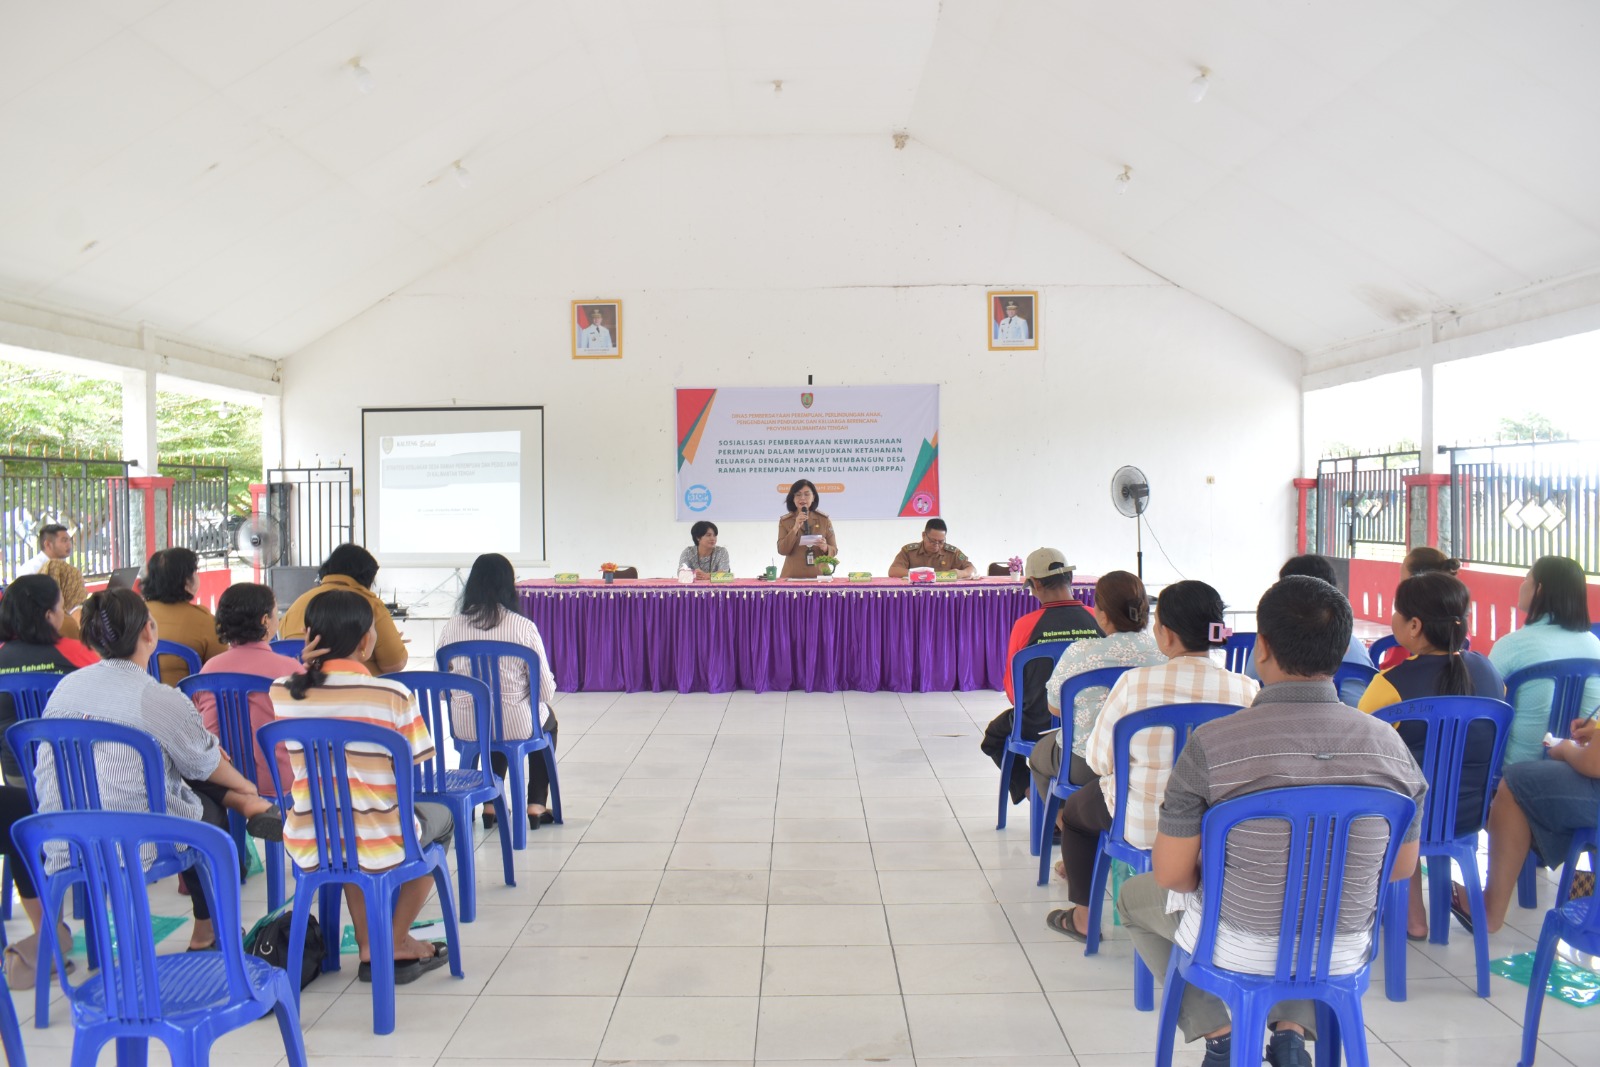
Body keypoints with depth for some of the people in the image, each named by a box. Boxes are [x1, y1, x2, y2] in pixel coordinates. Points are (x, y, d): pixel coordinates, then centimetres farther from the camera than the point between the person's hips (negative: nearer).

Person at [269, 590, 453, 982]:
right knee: (439, 816, 28)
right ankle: (396, 943, 27)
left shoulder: (282, 693, -6)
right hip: (377, 849, -4)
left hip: (307, 850, 4)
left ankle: (369, 947, 32)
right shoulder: (393, 695, -18)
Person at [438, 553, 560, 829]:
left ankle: (490, 803, 35)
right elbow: (546, 691, -10)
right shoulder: (523, 626, -15)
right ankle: (536, 805, 30)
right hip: (517, 726, -3)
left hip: (465, 727, 3)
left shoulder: (451, 627, -6)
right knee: (548, 718, 32)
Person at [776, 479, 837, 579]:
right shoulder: (784, 521, 4)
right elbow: (782, 551, -6)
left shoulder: (824, 520, 5)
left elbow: (834, 550, 6)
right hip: (793, 576, 0)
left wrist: (825, 547, -16)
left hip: (819, 575, 1)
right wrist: (795, 528, -15)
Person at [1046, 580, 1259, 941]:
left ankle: (1083, 916, 38)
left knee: (1075, 807, 29)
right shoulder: (1246, 690, -14)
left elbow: (1099, 761, -11)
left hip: (1141, 825, -3)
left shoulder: (1135, 683, -21)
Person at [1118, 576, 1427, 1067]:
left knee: (1135, 896, 27)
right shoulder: (1390, 746, -13)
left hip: (1237, 949, -3)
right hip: (1343, 955, 4)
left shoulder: (1211, 745, -24)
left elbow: (1171, 874, -15)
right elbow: (1403, 867, 2)